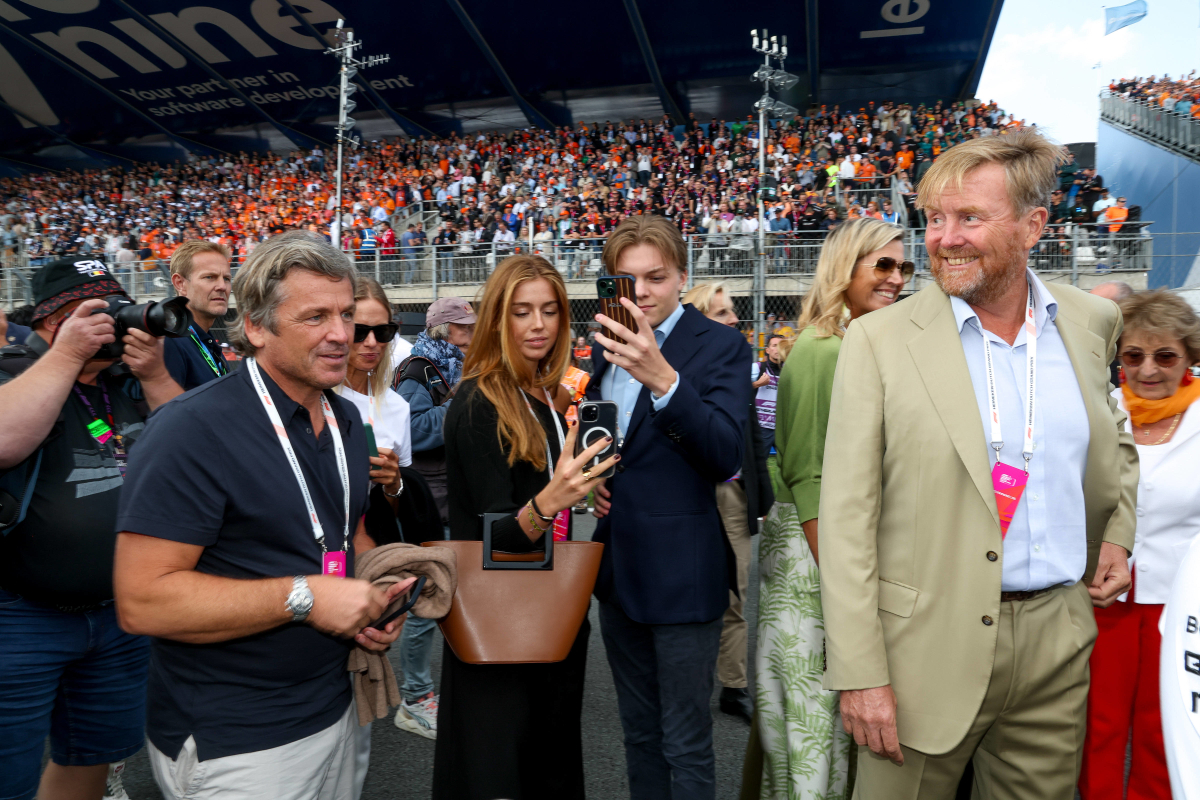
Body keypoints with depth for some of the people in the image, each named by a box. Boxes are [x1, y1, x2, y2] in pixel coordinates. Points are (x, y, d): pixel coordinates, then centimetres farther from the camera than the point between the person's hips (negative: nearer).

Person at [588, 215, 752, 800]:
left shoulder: (721, 345, -10)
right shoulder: (604, 345, 9)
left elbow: (726, 454, -24)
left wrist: (663, 378, -37)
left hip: (683, 572, -6)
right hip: (619, 569, 6)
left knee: (686, 746, 7)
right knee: (639, 733, 22)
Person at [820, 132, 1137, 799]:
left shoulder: (1092, 322, 4)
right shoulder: (880, 339, -11)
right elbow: (846, 518, -12)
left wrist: (1118, 534, 7)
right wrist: (859, 671, -15)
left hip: (1058, 642, 4)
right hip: (927, 644, -4)